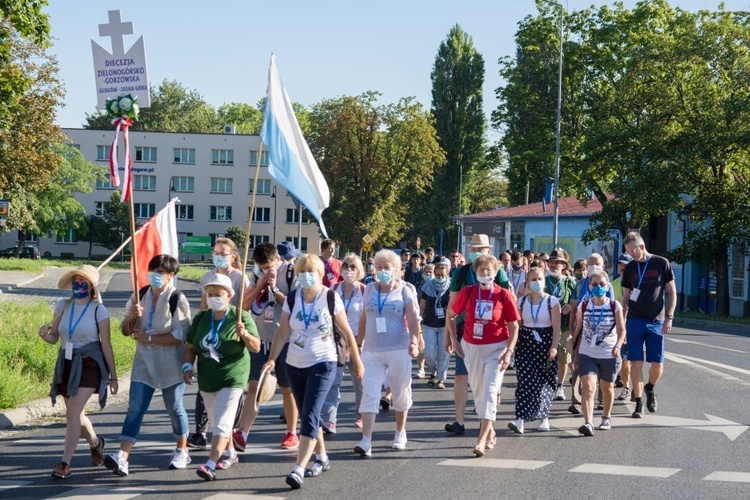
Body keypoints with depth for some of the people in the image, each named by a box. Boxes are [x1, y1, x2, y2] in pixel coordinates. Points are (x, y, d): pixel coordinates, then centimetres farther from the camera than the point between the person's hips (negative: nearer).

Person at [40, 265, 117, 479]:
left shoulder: (99, 310, -8)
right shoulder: (63, 306, 3)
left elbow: (106, 345, -6)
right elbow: (53, 338, 7)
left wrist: (113, 376, -3)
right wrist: (44, 334, -17)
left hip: (89, 365, -5)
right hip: (66, 364, 5)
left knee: (73, 413, -15)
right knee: (76, 415, 16)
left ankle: (65, 463, -11)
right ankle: (96, 443, 44)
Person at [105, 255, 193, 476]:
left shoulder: (177, 299, -9)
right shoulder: (140, 295, 7)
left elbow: (180, 336, -17)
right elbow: (125, 330, 11)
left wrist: (149, 338, -16)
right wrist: (132, 317, -10)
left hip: (171, 364, -4)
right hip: (144, 362, 4)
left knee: (174, 407, 8)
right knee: (135, 408, -5)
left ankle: (182, 451, 27)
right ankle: (122, 456, -13)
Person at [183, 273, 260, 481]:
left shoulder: (241, 317, -8)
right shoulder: (201, 318, 6)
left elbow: (256, 347, -10)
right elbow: (190, 347, 10)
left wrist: (245, 335, -29)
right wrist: (187, 366, -6)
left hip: (232, 377, -6)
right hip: (207, 378, 6)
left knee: (222, 421, -14)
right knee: (216, 420, 17)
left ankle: (211, 464, -21)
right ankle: (229, 453, 38)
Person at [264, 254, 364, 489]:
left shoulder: (331, 298, -8)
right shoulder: (292, 299, 0)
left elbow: (346, 332, 0)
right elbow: (282, 333, -2)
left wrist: (357, 360, 5)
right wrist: (271, 359, -15)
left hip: (322, 365, -4)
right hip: (295, 365, 5)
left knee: (310, 415, -15)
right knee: (307, 416, 13)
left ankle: (298, 469, -20)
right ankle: (322, 458, 31)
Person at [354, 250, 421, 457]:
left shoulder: (404, 291, -1)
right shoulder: (370, 290, 10)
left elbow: (413, 319, -11)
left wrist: (414, 341, -26)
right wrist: (358, 343, 17)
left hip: (399, 350, -2)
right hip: (372, 351, 2)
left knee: (400, 393, 10)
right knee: (369, 394, -8)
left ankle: (400, 433, 30)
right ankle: (366, 441, -13)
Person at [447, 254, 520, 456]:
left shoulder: (504, 296, -9)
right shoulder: (467, 292, -3)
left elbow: (514, 327, -4)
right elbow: (451, 315, 10)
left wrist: (509, 352, -12)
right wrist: (454, 340, 5)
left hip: (496, 348, -3)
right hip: (471, 348, 3)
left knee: (490, 391, -11)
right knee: (477, 392, 12)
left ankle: (482, 441, -14)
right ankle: (490, 433, 31)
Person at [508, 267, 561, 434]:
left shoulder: (552, 301, 0)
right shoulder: (522, 301, 8)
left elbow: (556, 327, -5)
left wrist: (554, 347, -15)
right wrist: (513, 345, 2)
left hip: (545, 344, -1)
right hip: (526, 344, 1)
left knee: (544, 382, 1)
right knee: (526, 380, -10)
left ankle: (543, 417, 17)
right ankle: (520, 420, -15)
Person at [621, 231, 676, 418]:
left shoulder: (661, 263, -2)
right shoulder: (629, 268, 5)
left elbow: (672, 292, 2)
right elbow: (626, 297, 11)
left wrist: (669, 317, -6)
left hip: (656, 322, -1)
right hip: (635, 321, 1)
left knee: (657, 364, -1)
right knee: (636, 362, -3)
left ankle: (650, 388, 30)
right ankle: (639, 403, 6)